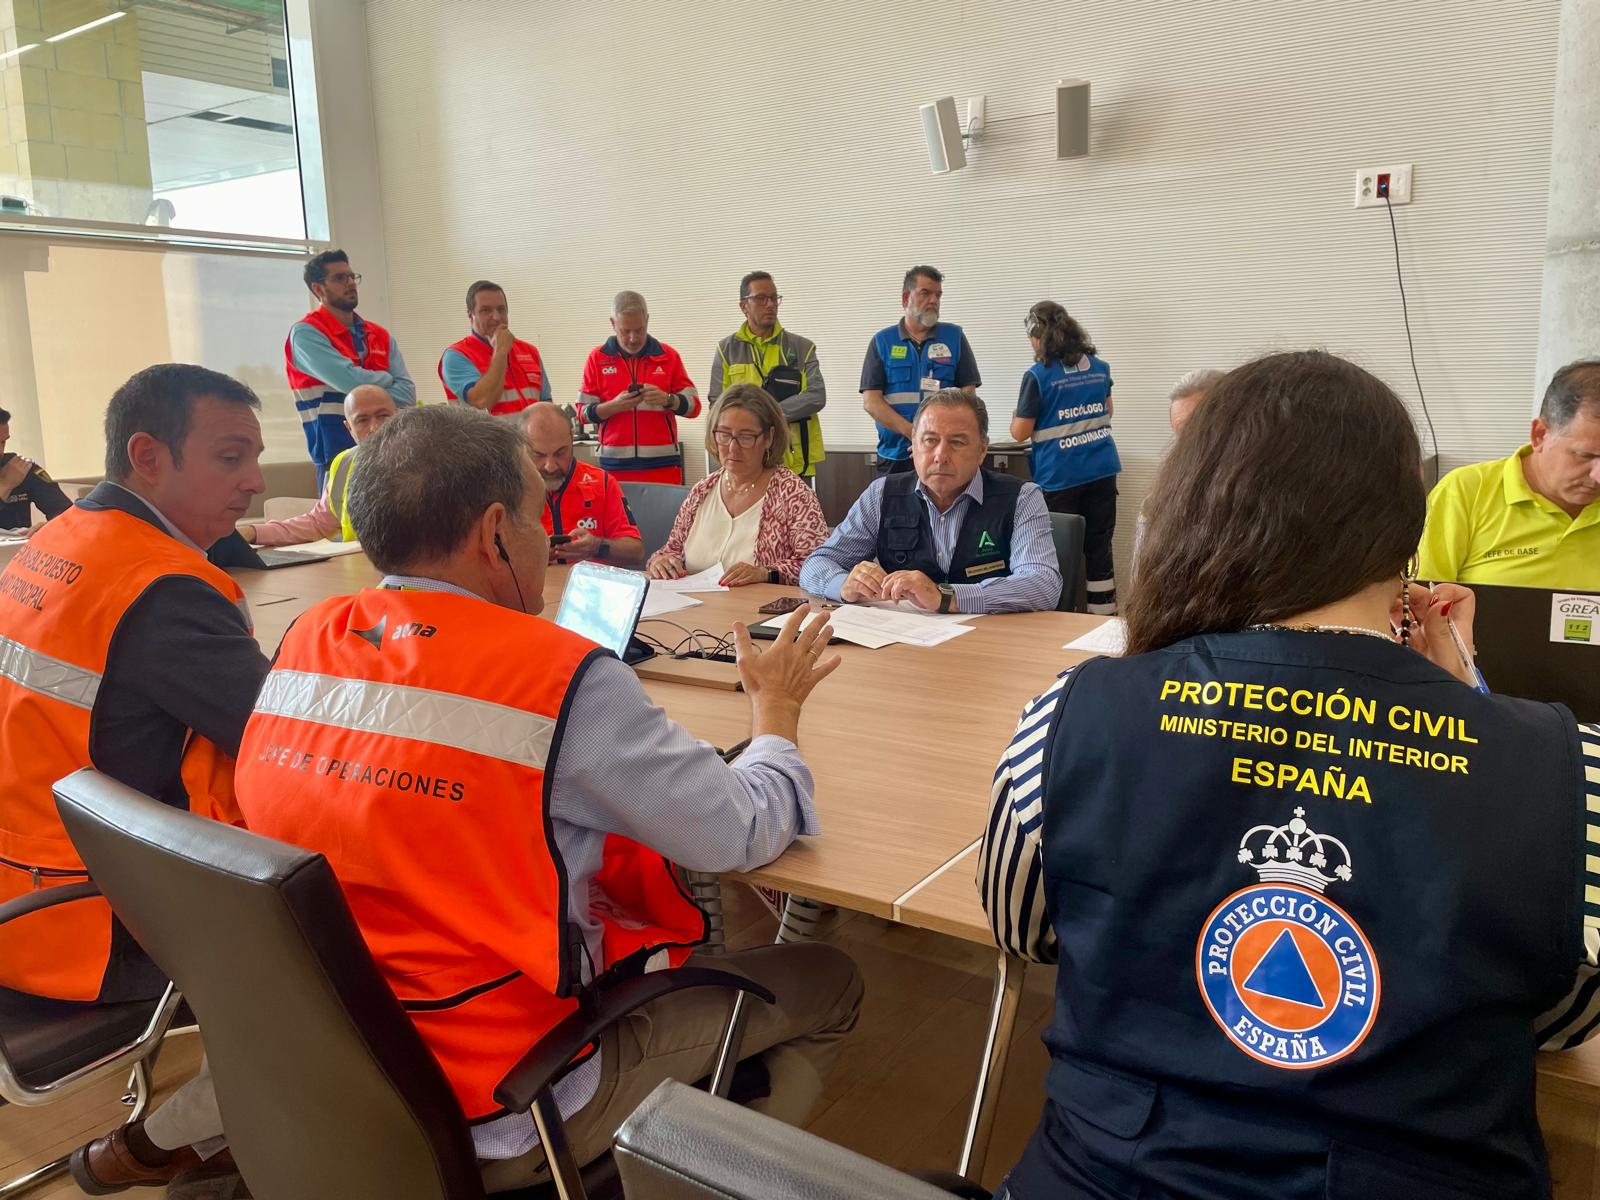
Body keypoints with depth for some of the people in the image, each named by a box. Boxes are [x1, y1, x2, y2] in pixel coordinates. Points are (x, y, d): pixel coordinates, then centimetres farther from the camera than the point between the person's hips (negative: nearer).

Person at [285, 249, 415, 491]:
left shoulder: (380, 335, 14)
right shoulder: (306, 333, -4)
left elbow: (407, 391, 2)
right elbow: (351, 381, -17)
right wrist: (386, 379, 3)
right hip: (338, 459, -5)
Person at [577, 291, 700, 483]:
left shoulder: (668, 355, 6)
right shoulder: (597, 358, 6)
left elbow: (694, 405, 5)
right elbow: (583, 413, 3)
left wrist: (666, 399, -15)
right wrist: (614, 406, -15)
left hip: (662, 462, 0)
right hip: (615, 464, 0)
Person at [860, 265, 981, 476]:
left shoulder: (954, 337, 8)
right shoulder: (882, 342, 7)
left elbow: (968, 394, 4)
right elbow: (871, 401, -2)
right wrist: (913, 432, -16)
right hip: (895, 456, 0)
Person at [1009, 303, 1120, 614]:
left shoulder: (1038, 375, -12)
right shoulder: (1099, 367, 6)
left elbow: (1020, 433, -9)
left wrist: (1018, 415, 11)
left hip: (1059, 477, -5)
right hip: (1101, 469, 5)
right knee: (1099, 548, 10)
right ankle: (1105, 619, 15)